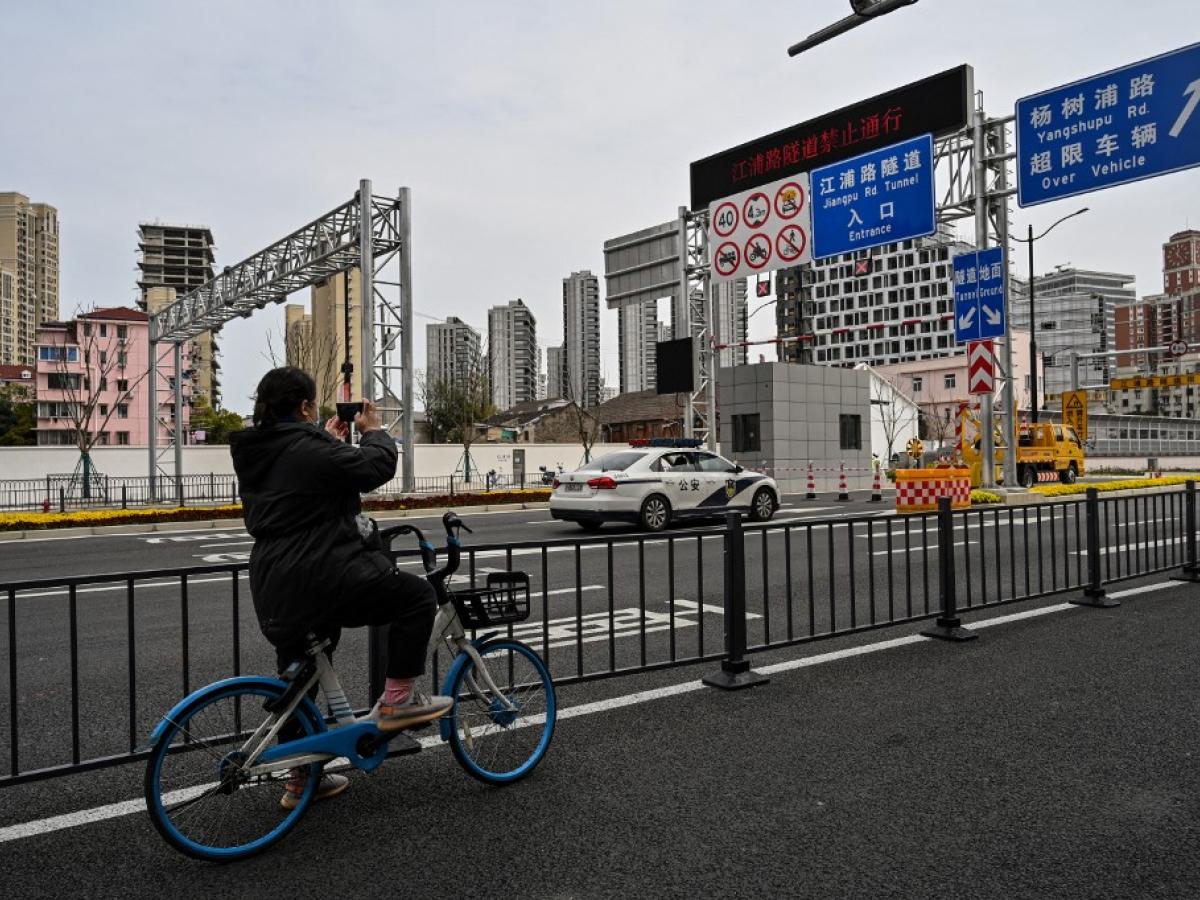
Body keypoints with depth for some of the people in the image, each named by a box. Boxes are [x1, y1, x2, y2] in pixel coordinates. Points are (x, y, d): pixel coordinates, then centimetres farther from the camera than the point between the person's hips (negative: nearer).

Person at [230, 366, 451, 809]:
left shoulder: (253, 453, 12)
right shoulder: (309, 450, -16)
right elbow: (377, 466, -9)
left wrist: (330, 439, 27)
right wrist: (374, 430, 8)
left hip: (273, 591, 9)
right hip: (323, 580, -9)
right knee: (418, 596, 3)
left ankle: (300, 778, 33)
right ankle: (396, 702, 6)